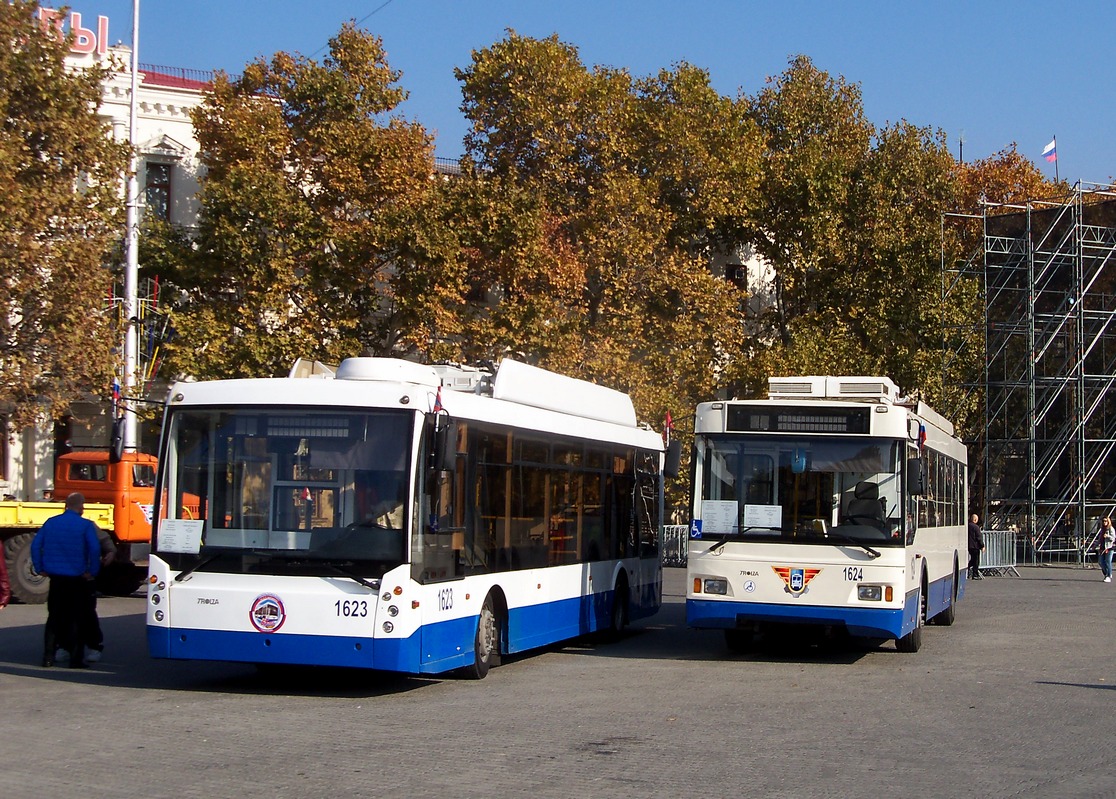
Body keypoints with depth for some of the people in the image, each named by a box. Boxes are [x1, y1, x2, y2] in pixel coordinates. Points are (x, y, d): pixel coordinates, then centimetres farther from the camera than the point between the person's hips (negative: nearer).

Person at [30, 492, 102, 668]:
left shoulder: (51, 522, 5)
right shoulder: (86, 525, -8)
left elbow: (36, 545, 3)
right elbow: (95, 549, -18)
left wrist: (40, 568, 8)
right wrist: (92, 571, -8)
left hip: (56, 579, 4)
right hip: (77, 579, -4)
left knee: (54, 618, 14)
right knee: (77, 619, 4)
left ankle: (48, 657, 11)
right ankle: (76, 658, 2)